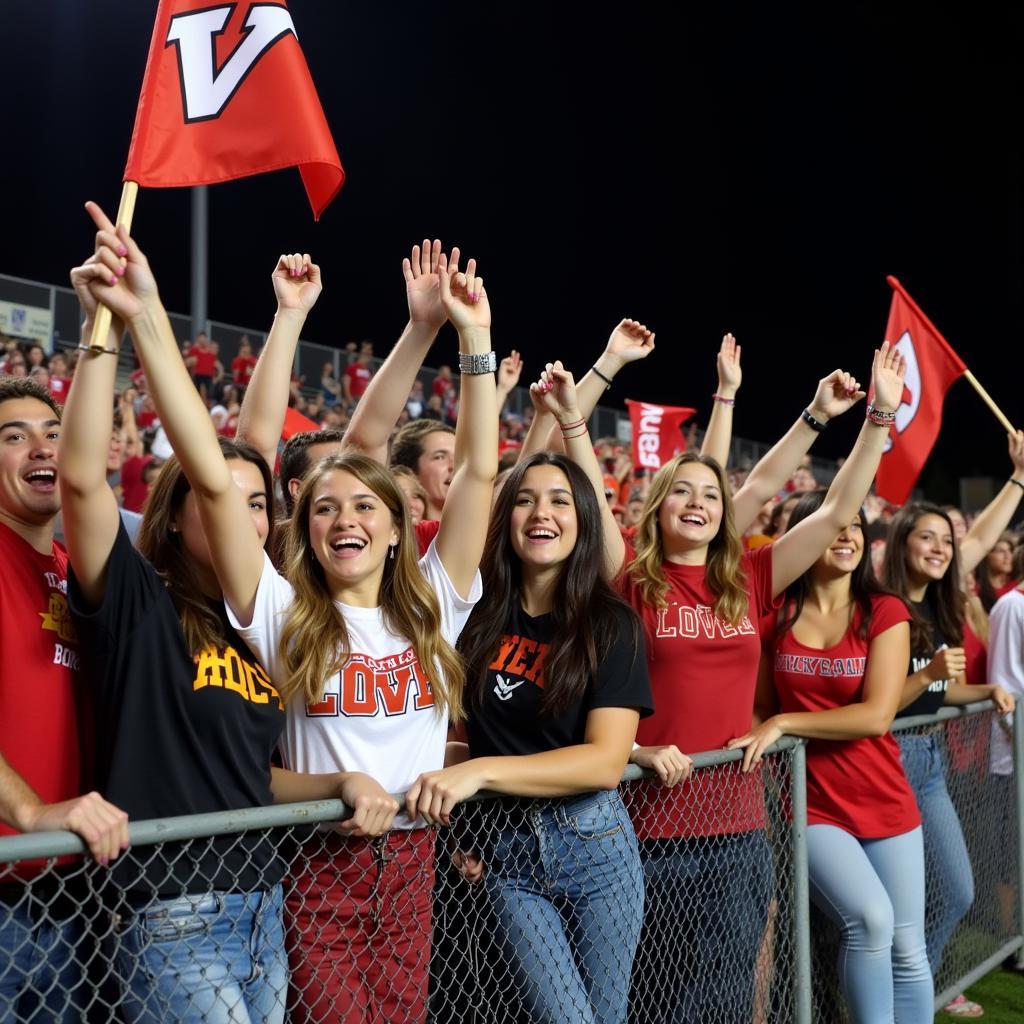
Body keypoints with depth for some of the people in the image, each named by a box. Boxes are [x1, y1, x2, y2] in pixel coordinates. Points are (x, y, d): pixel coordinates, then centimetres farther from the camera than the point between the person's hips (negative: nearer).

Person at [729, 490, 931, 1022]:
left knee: (908, 950, 5)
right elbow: (761, 704, 10)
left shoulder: (886, 612, -4)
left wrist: (783, 724, -17)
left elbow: (877, 715, -14)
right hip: (811, 804, -1)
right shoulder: (777, 612, 0)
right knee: (870, 918, -22)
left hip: (884, 800, 1)